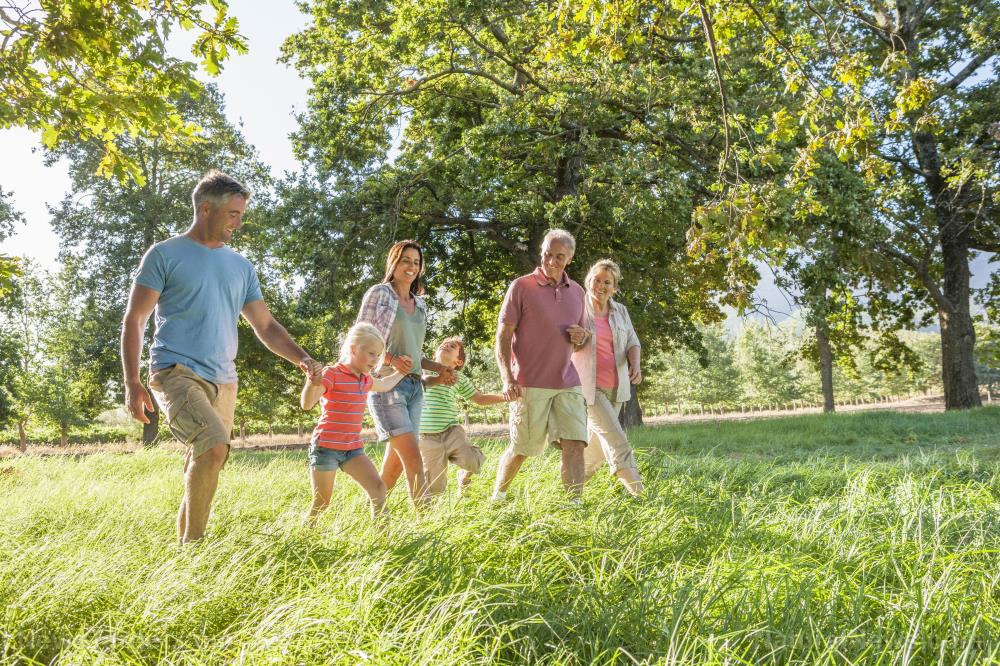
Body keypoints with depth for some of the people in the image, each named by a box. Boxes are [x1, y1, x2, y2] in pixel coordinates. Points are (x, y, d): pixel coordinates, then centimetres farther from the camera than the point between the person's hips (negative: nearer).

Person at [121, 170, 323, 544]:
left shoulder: (240, 267, 17)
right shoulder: (165, 254, 1)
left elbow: (265, 326, 16)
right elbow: (134, 320, -1)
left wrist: (302, 359, 0)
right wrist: (132, 383, -10)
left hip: (223, 382, 6)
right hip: (177, 372, -6)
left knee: (203, 465, 8)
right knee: (214, 447, -25)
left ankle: (183, 540, 23)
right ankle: (193, 543, -11)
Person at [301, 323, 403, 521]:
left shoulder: (365, 379, 12)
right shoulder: (332, 374, -12)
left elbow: (384, 385, 37)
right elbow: (307, 404, -24)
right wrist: (312, 384, -42)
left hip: (353, 448, 6)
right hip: (326, 446, -6)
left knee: (378, 487, -10)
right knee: (321, 504, 0)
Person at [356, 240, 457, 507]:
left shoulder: (419, 304, 17)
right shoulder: (379, 294, -2)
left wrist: (439, 369, 8)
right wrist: (391, 360, -21)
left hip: (414, 387, 7)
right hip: (386, 385, -7)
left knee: (395, 464, 7)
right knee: (413, 458, -15)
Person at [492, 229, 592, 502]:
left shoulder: (577, 292, 12)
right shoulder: (521, 287, -3)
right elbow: (503, 336, -5)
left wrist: (582, 337, -2)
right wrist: (507, 378, -16)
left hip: (567, 384, 4)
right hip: (530, 385, -4)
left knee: (574, 445, -9)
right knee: (521, 450, 5)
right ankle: (497, 496, 29)